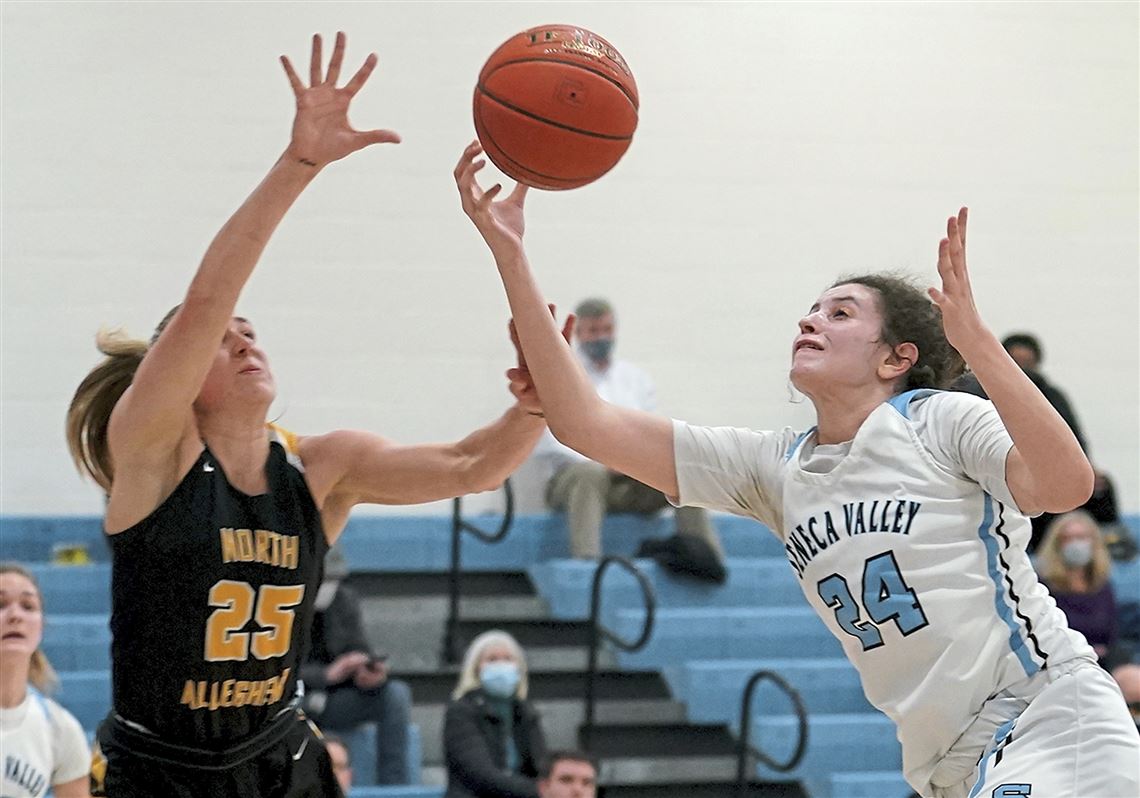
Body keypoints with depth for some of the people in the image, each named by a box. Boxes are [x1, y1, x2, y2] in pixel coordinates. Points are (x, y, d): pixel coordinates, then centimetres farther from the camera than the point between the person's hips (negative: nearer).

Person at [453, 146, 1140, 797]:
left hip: (1055, 715, -6)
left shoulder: (941, 420, -3)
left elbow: (1065, 487, -23)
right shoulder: (775, 468, 12)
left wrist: (975, 340, -27)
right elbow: (585, 423, 6)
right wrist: (509, 253, 2)